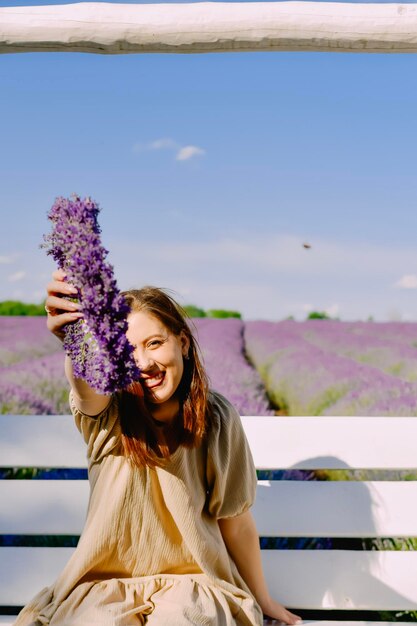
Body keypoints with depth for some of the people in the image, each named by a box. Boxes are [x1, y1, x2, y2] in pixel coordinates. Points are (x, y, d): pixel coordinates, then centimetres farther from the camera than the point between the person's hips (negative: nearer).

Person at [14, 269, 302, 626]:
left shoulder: (217, 419, -11)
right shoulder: (107, 413, -14)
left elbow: (235, 520, 0)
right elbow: (87, 383, -40)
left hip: (192, 580, 0)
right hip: (105, 582, 0)